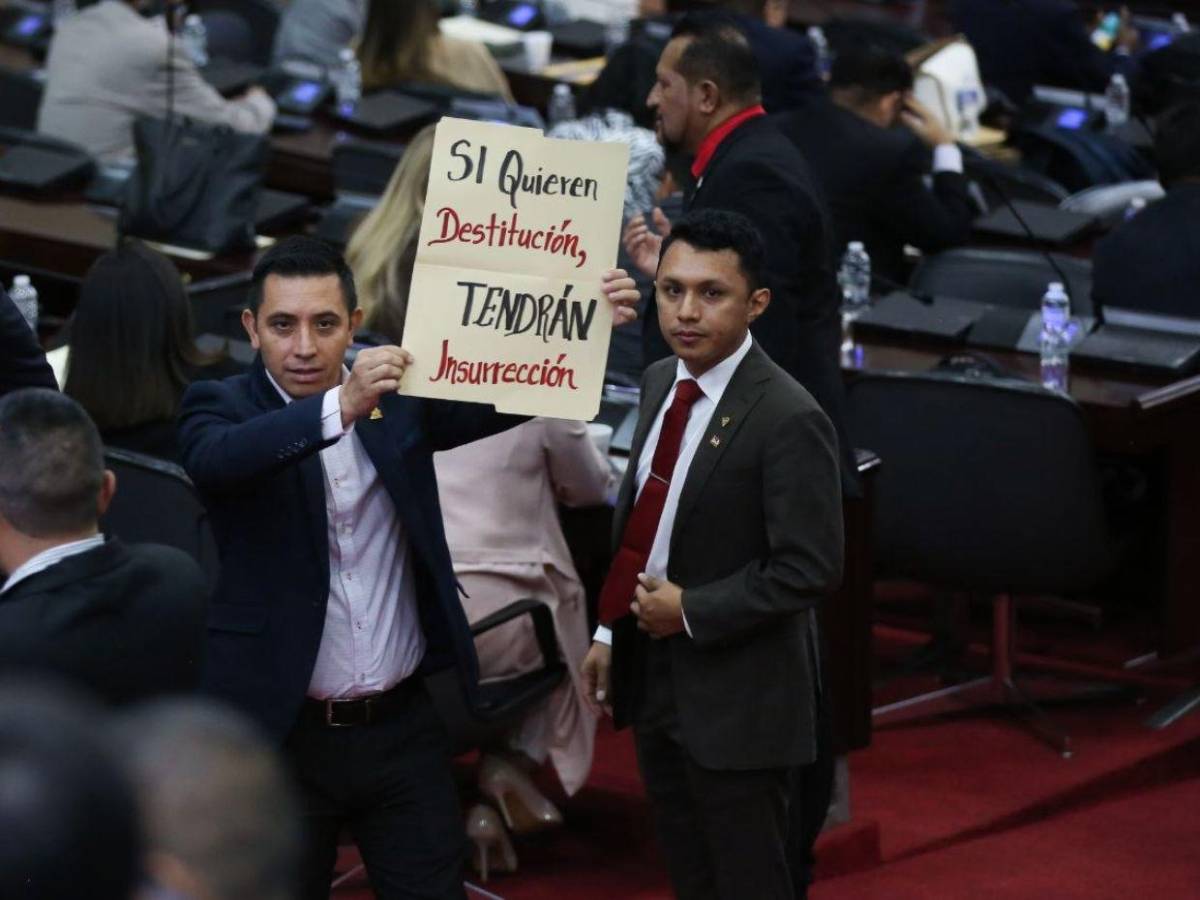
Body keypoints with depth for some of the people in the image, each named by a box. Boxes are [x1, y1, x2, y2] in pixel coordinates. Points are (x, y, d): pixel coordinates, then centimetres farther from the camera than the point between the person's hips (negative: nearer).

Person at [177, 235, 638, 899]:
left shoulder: (398, 394, 3)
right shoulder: (222, 408, -7)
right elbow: (215, 458, -30)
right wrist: (340, 406, -44)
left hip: (404, 727, 3)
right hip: (281, 736, -2)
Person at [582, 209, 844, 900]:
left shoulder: (789, 420, -21)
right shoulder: (661, 381, 4)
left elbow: (811, 571, -22)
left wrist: (690, 611, -18)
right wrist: (611, 632, 13)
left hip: (736, 694, -8)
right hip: (653, 674, 8)